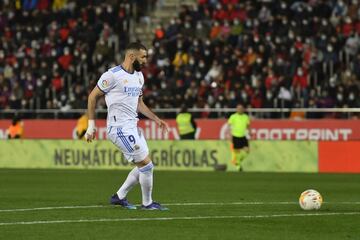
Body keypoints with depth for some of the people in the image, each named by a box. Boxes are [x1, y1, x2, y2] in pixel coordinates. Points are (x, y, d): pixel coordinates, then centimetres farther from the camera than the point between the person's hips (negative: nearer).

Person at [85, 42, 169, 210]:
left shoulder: (139, 76, 13)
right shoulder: (113, 75, -13)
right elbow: (93, 97, -6)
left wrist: (156, 119, 12)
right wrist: (91, 125, -7)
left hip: (132, 126, 9)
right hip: (120, 128, -9)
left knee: (142, 166, 12)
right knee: (146, 165, -7)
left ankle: (119, 197, 23)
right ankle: (147, 203, 7)